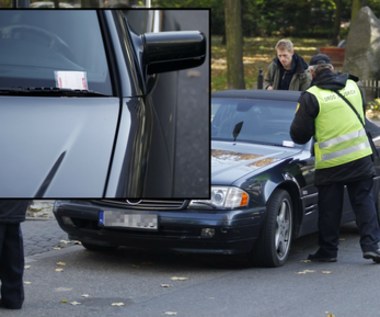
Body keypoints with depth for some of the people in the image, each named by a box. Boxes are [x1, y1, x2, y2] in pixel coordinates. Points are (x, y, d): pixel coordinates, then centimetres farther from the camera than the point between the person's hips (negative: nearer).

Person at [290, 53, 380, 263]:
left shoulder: (311, 97, -12)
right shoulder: (352, 85, 4)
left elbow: (299, 134, -10)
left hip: (330, 163, -3)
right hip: (360, 157, 3)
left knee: (329, 208, 8)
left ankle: (328, 250, 14)